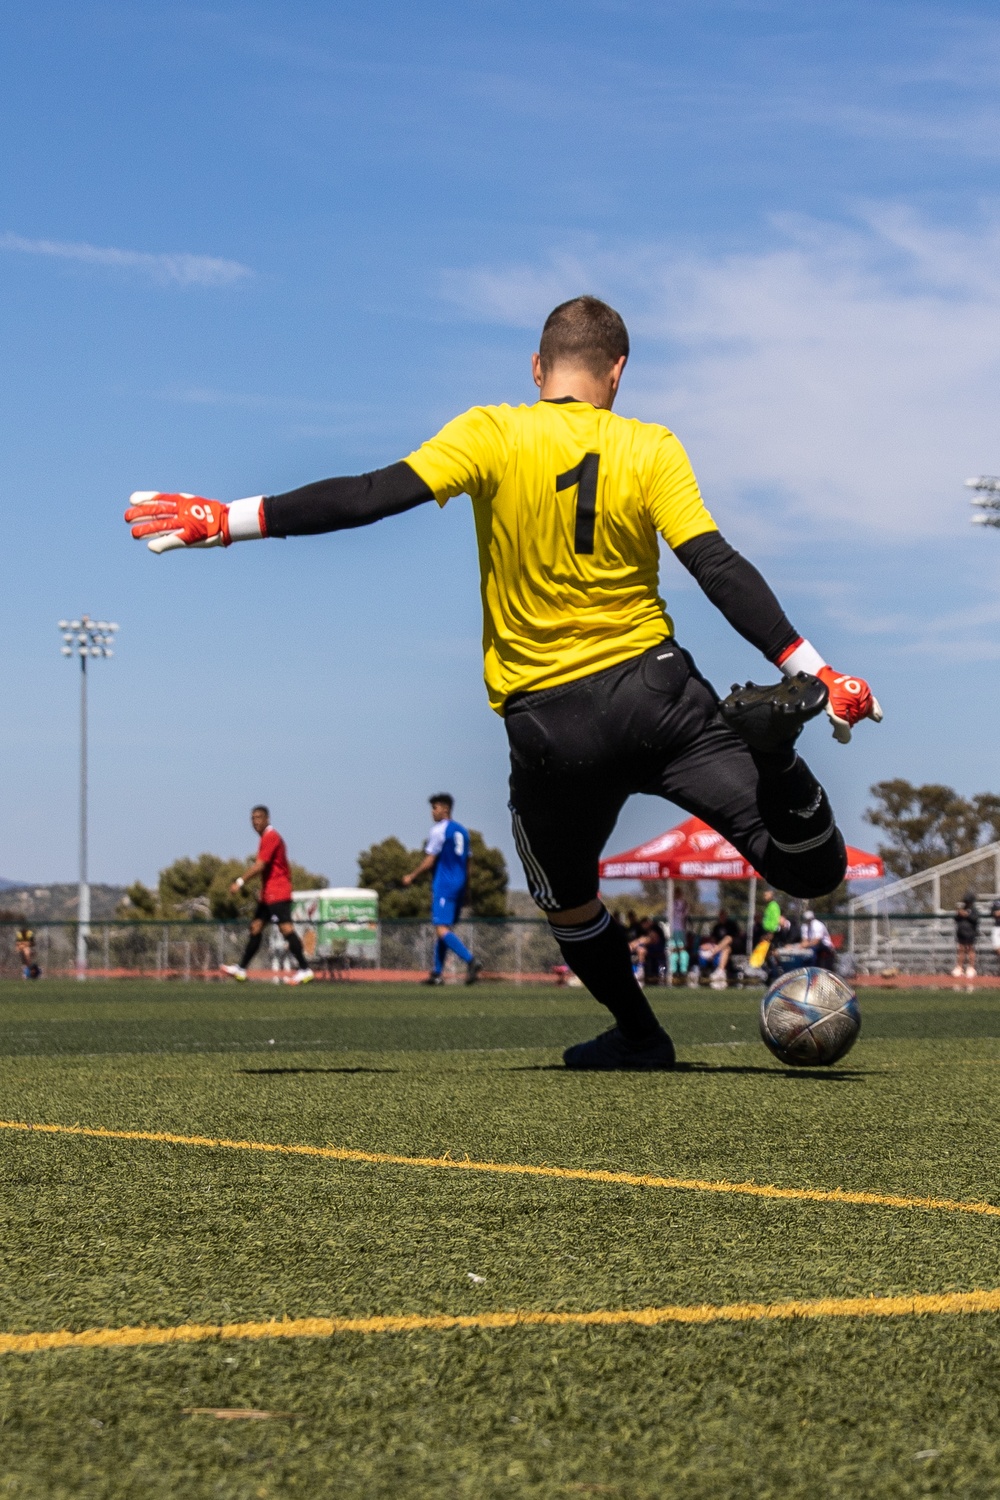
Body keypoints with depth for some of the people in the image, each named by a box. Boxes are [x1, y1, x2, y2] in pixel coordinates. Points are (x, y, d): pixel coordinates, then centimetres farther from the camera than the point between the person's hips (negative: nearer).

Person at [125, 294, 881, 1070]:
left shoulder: (492, 435, -3)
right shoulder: (651, 449, 0)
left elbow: (373, 495, -11)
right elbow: (719, 569, -8)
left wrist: (228, 520, -8)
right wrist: (814, 672, -7)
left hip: (548, 724, 0)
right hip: (656, 688, 0)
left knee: (569, 902, 26)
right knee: (812, 867, -3)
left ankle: (639, 1036, 26)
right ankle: (767, 733, -29)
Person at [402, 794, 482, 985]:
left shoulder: (439, 830, -8)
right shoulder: (462, 831, 16)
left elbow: (429, 861, -11)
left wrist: (411, 877, 0)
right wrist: (466, 890, 24)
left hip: (444, 885, -9)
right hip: (460, 884, 9)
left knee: (442, 929, -14)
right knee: (444, 928, 14)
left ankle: (471, 961, -30)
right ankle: (437, 973, 14)